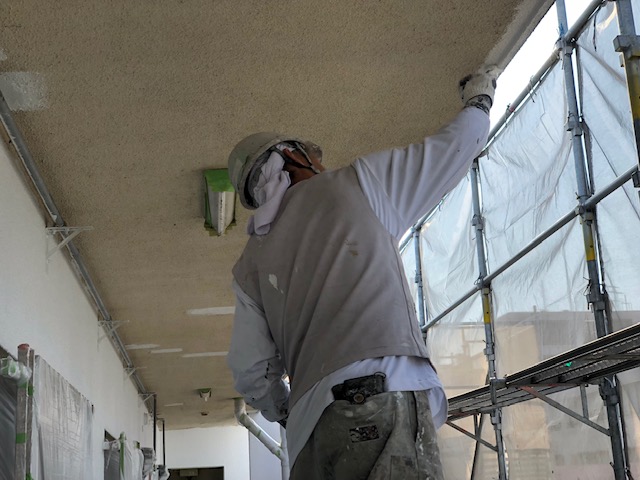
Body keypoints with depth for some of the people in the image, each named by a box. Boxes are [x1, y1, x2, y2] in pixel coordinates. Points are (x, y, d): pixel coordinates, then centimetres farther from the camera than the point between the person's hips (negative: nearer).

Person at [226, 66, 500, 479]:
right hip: (383, 397, -5)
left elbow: (252, 372, 15)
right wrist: (479, 100, 41)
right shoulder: (357, 183, 13)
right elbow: (450, 149, 21)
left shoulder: (250, 267, 22)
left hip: (311, 431, 5)